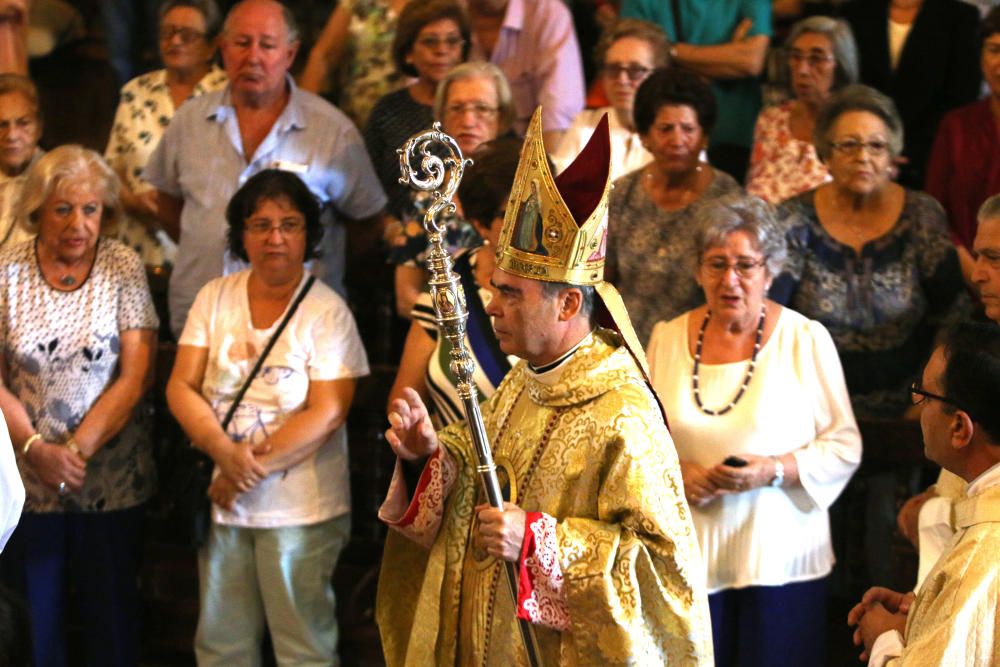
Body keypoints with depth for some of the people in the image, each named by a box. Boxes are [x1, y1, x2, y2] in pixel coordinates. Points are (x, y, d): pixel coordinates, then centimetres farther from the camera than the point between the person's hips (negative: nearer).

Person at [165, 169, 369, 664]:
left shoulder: (328, 312, -8)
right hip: (222, 502, 4)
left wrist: (252, 468, -18)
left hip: (300, 509, -4)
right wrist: (224, 451, -18)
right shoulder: (215, 298, 5)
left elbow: (327, 414, -15)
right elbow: (181, 387, 0)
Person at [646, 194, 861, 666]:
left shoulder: (806, 340, -2)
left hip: (781, 558, -2)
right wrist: (676, 472, -8)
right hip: (690, 558, 2)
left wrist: (774, 470, -17)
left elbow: (844, 448, -2)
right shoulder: (666, 339, 7)